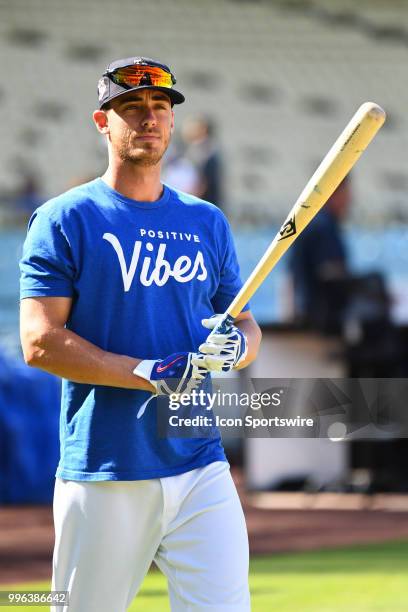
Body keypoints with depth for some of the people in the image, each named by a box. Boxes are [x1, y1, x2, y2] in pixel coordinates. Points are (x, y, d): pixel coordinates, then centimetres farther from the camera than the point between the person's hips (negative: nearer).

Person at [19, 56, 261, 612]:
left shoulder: (207, 223, 14)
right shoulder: (64, 220, 0)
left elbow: (246, 325, 20)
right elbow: (40, 343, -8)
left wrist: (236, 346, -6)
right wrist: (149, 373, -16)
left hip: (200, 467, 4)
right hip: (102, 476, -3)